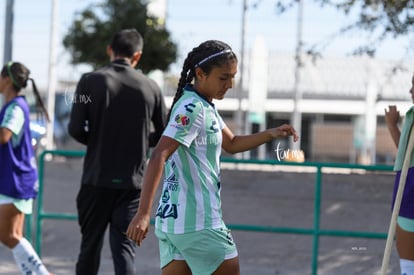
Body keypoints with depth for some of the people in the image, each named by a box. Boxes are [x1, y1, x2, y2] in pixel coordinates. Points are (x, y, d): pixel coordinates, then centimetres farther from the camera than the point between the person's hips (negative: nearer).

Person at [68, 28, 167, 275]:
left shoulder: (91, 81, -6)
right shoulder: (150, 87, 0)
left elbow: (75, 129, -8)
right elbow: (163, 135, 7)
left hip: (97, 178, -1)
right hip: (133, 181, 1)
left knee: (90, 245, 13)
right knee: (124, 248, 1)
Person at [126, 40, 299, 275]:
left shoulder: (205, 107, 14)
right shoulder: (192, 109, -15)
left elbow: (231, 144, 28)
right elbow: (158, 157, -25)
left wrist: (270, 134, 12)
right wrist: (144, 213, -32)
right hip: (198, 224, -9)